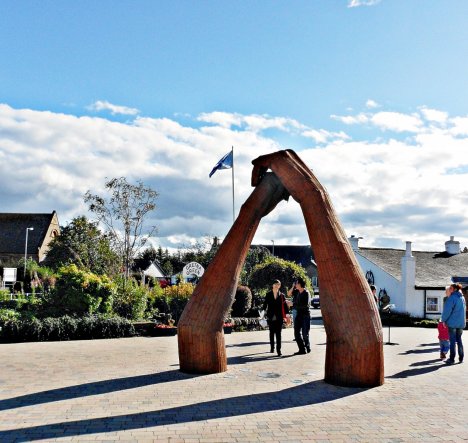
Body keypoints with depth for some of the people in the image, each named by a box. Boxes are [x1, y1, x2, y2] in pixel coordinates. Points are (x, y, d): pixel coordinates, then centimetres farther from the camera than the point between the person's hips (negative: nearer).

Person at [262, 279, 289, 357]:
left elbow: (284, 305, 1)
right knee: (272, 333, 12)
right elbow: (265, 304, 3)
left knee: (278, 334, -5)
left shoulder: (281, 295, 4)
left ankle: (279, 350, -6)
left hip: (279, 317, -1)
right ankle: (272, 347, 28)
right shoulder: (268, 295, 4)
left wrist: (287, 315, -5)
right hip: (271, 317, 1)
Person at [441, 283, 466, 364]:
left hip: (452, 322, -6)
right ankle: (461, 358, 18)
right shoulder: (462, 298, 10)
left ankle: (452, 359, 0)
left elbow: (447, 310, -16)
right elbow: (464, 310, 16)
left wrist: (444, 320, -5)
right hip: (461, 322, 7)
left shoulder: (452, 298, -14)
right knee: (459, 339, 15)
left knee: (452, 340, -2)